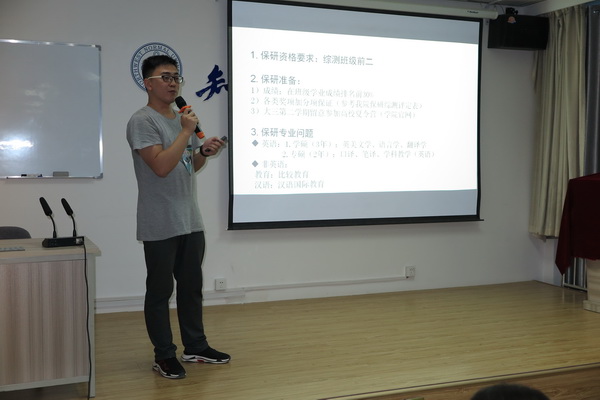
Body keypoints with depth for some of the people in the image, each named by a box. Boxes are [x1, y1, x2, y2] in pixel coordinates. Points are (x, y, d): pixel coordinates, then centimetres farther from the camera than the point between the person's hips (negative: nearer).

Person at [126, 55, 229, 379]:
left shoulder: (182, 118, 14)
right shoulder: (142, 121, -11)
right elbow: (161, 166, -22)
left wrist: (204, 152, 1)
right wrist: (186, 132, -17)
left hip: (191, 221, 8)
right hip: (160, 226, -8)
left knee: (192, 287, 15)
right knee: (160, 291, 4)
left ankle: (196, 347, 27)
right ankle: (164, 356, 15)